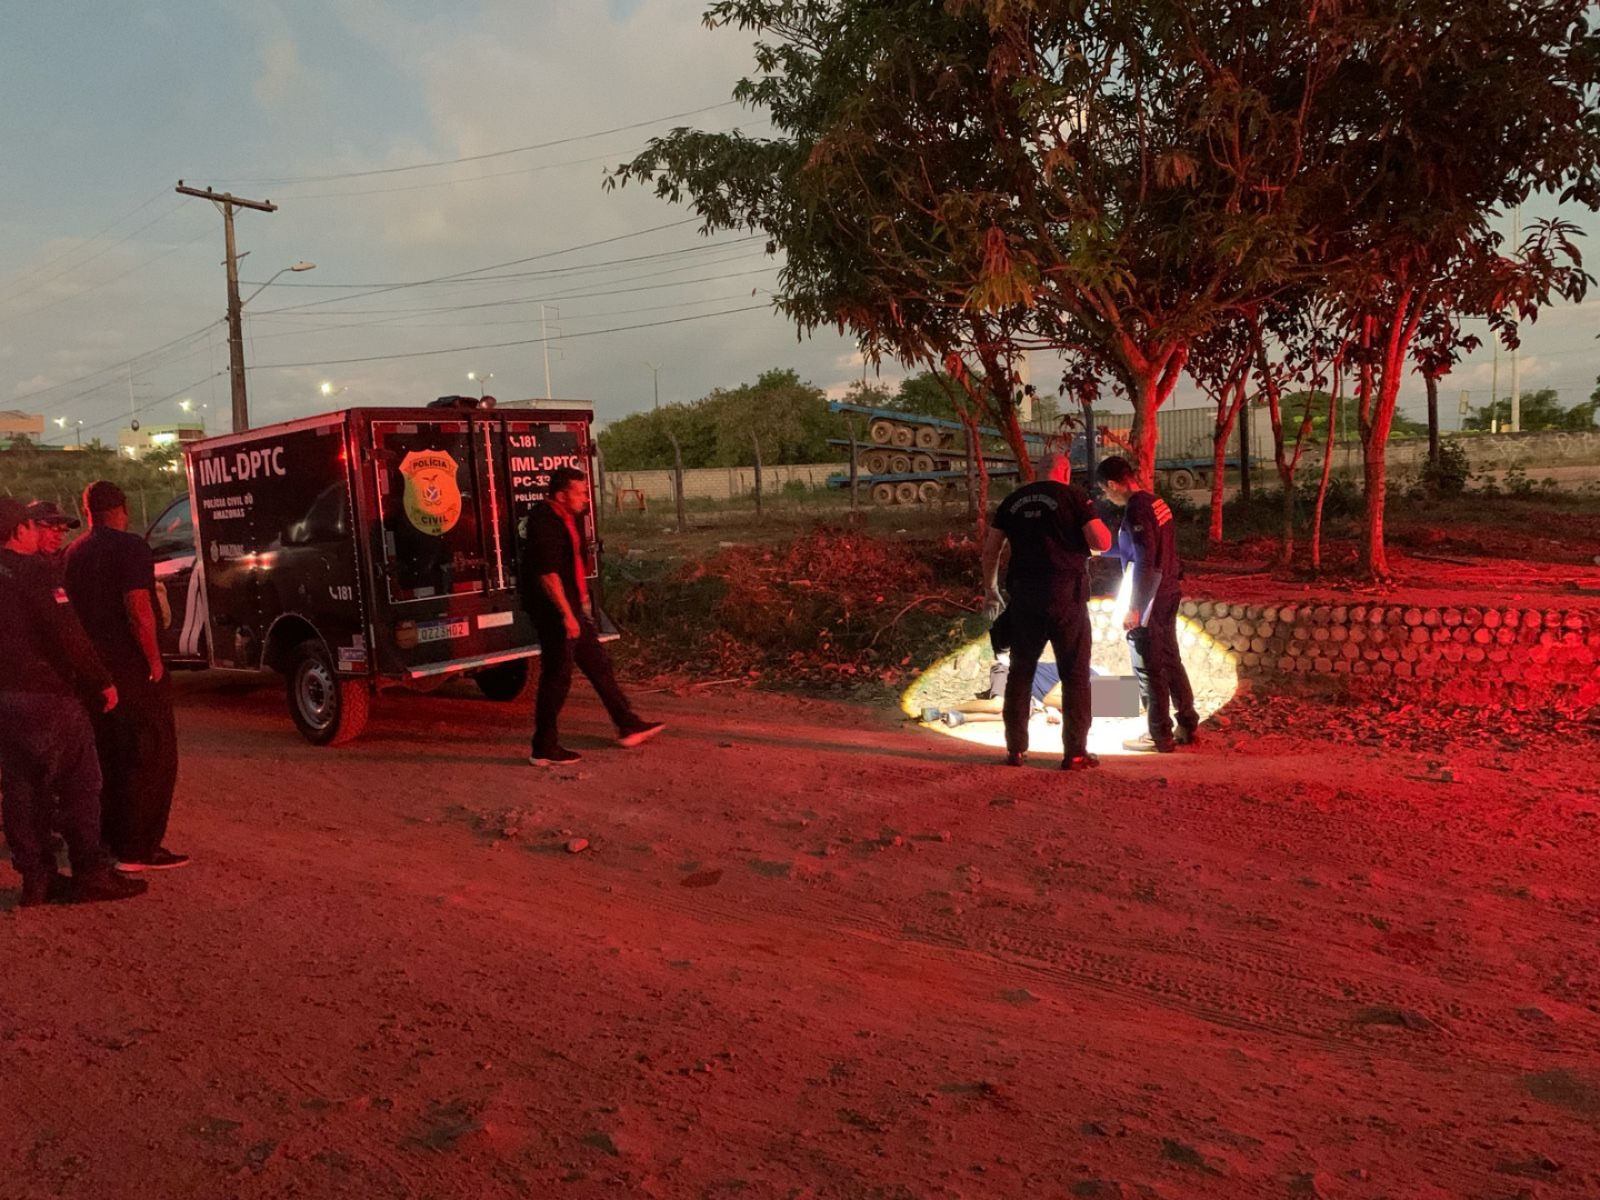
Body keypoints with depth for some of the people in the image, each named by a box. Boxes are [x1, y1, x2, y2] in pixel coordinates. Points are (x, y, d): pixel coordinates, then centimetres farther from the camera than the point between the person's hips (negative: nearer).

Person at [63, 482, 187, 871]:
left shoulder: (74, 553, 12)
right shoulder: (129, 547, -13)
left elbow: (74, 608, 18)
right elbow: (138, 607, -22)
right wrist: (154, 660, -17)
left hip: (95, 670, 8)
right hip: (133, 670, -8)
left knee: (109, 756, 17)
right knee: (152, 757, -2)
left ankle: (111, 840, 24)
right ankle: (139, 849, -2)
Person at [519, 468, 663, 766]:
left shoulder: (568, 518, 11)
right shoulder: (545, 522, -20)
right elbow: (547, 573, -25)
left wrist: (581, 598, 25)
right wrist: (567, 615, -25)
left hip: (571, 607, 10)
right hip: (554, 611, -10)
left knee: (598, 664, 16)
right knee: (557, 677, -3)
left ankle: (628, 726, 27)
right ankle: (544, 749, 7)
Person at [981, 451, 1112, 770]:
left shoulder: (1013, 501, 9)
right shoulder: (1073, 497, -3)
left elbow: (990, 550, 9)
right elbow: (1102, 543, -11)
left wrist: (991, 591, 20)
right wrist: (1097, 525, 11)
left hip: (1024, 594, 4)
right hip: (1065, 594, -4)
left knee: (1021, 671, 11)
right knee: (1075, 673, 4)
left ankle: (1016, 749, 13)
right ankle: (1075, 753, 5)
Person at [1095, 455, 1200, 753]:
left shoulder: (1136, 510, -19)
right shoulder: (1156, 502, 9)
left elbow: (1143, 561, -23)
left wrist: (1134, 608, -19)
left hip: (1147, 603, -9)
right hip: (1168, 595, 9)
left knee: (1149, 670, 1)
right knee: (1170, 662, 17)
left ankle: (1160, 737, 8)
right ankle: (1189, 726, 26)